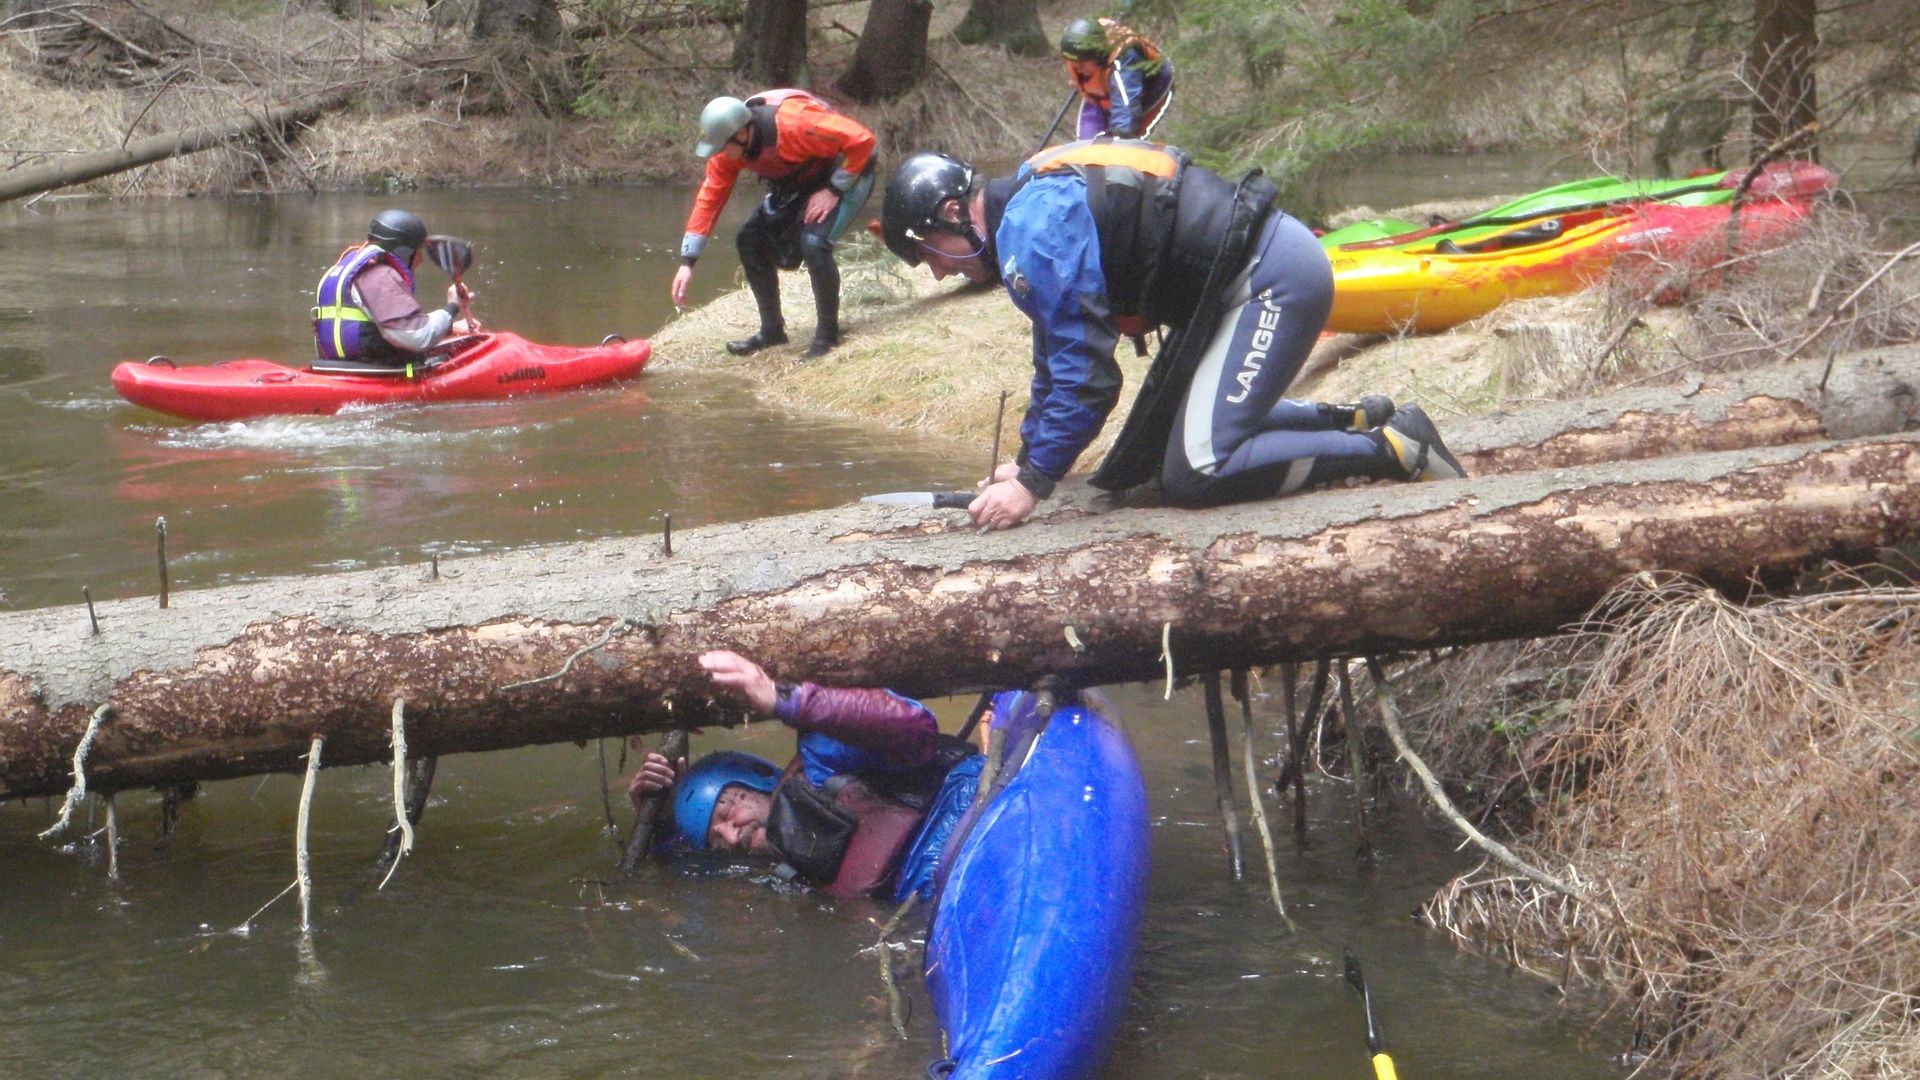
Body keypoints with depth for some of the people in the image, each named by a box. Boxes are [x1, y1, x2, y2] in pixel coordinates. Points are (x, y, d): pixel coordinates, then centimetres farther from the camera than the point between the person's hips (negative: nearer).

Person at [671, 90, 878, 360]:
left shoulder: (795, 123, -38)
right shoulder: (727, 148, -15)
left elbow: (862, 140, -35)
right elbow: (709, 198, -10)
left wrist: (833, 191, -29)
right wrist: (687, 262, -12)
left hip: (846, 174, -7)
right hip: (799, 183, 8)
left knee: (813, 242, -28)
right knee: (751, 241, -2)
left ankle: (827, 334, -11)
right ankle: (771, 330, 14)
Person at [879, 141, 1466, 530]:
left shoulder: (1032, 233, -18)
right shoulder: (1032, 201, 15)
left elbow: (1087, 374, -20)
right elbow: (1056, 355, 25)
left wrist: (1034, 482, -14)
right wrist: (1028, 457, 25)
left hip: (1273, 277, -11)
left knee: (1195, 474, -18)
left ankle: (1394, 449, -9)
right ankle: (1351, 424, 21)